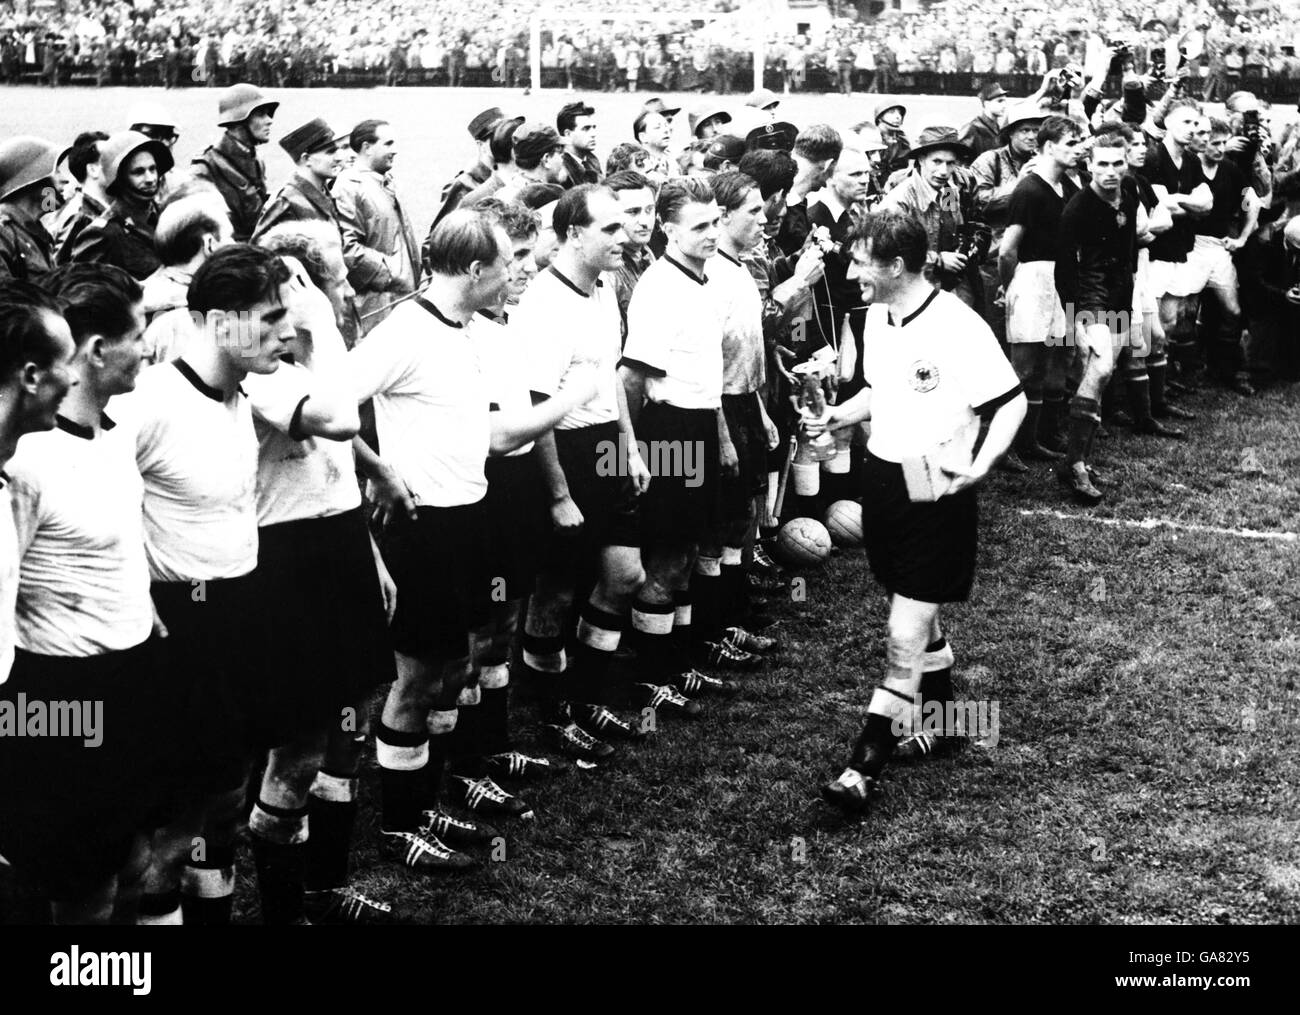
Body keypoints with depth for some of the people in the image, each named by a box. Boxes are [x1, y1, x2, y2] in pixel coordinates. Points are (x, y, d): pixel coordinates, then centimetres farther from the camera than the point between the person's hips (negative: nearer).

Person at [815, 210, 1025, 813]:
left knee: (905, 639, -6)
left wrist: (980, 464, -26)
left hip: (935, 493, -8)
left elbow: (1011, 403, -14)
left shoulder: (957, 328, -19)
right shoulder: (877, 317, 5)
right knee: (918, 617, 20)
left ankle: (865, 768, -5)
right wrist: (841, 416, 5)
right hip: (882, 477, 8)